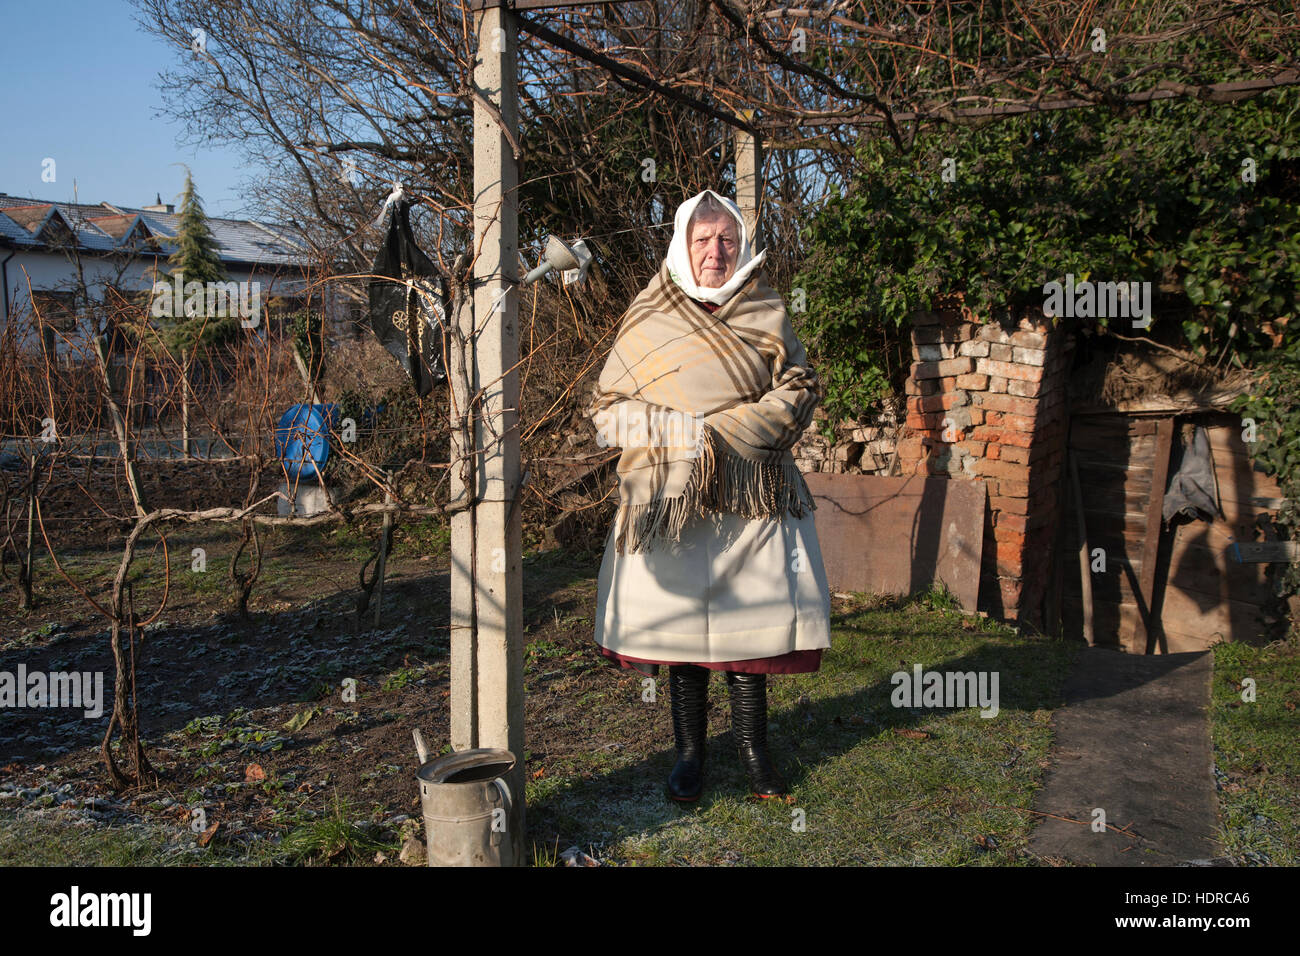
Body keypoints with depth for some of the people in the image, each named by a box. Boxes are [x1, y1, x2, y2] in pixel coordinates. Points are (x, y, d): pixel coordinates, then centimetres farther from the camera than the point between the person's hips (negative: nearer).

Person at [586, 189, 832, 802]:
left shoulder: (766, 315, 9)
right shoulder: (647, 322, 5)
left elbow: (798, 390, 1)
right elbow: (608, 410, 2)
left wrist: (727, 432, -14)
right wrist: (686, 433, -13)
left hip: (752, 496, 1)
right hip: (670, 498, -1)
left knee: (750, 616, 2)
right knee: (681, 619, 3)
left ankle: (752, 748, 19)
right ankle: (689, 753, 18)